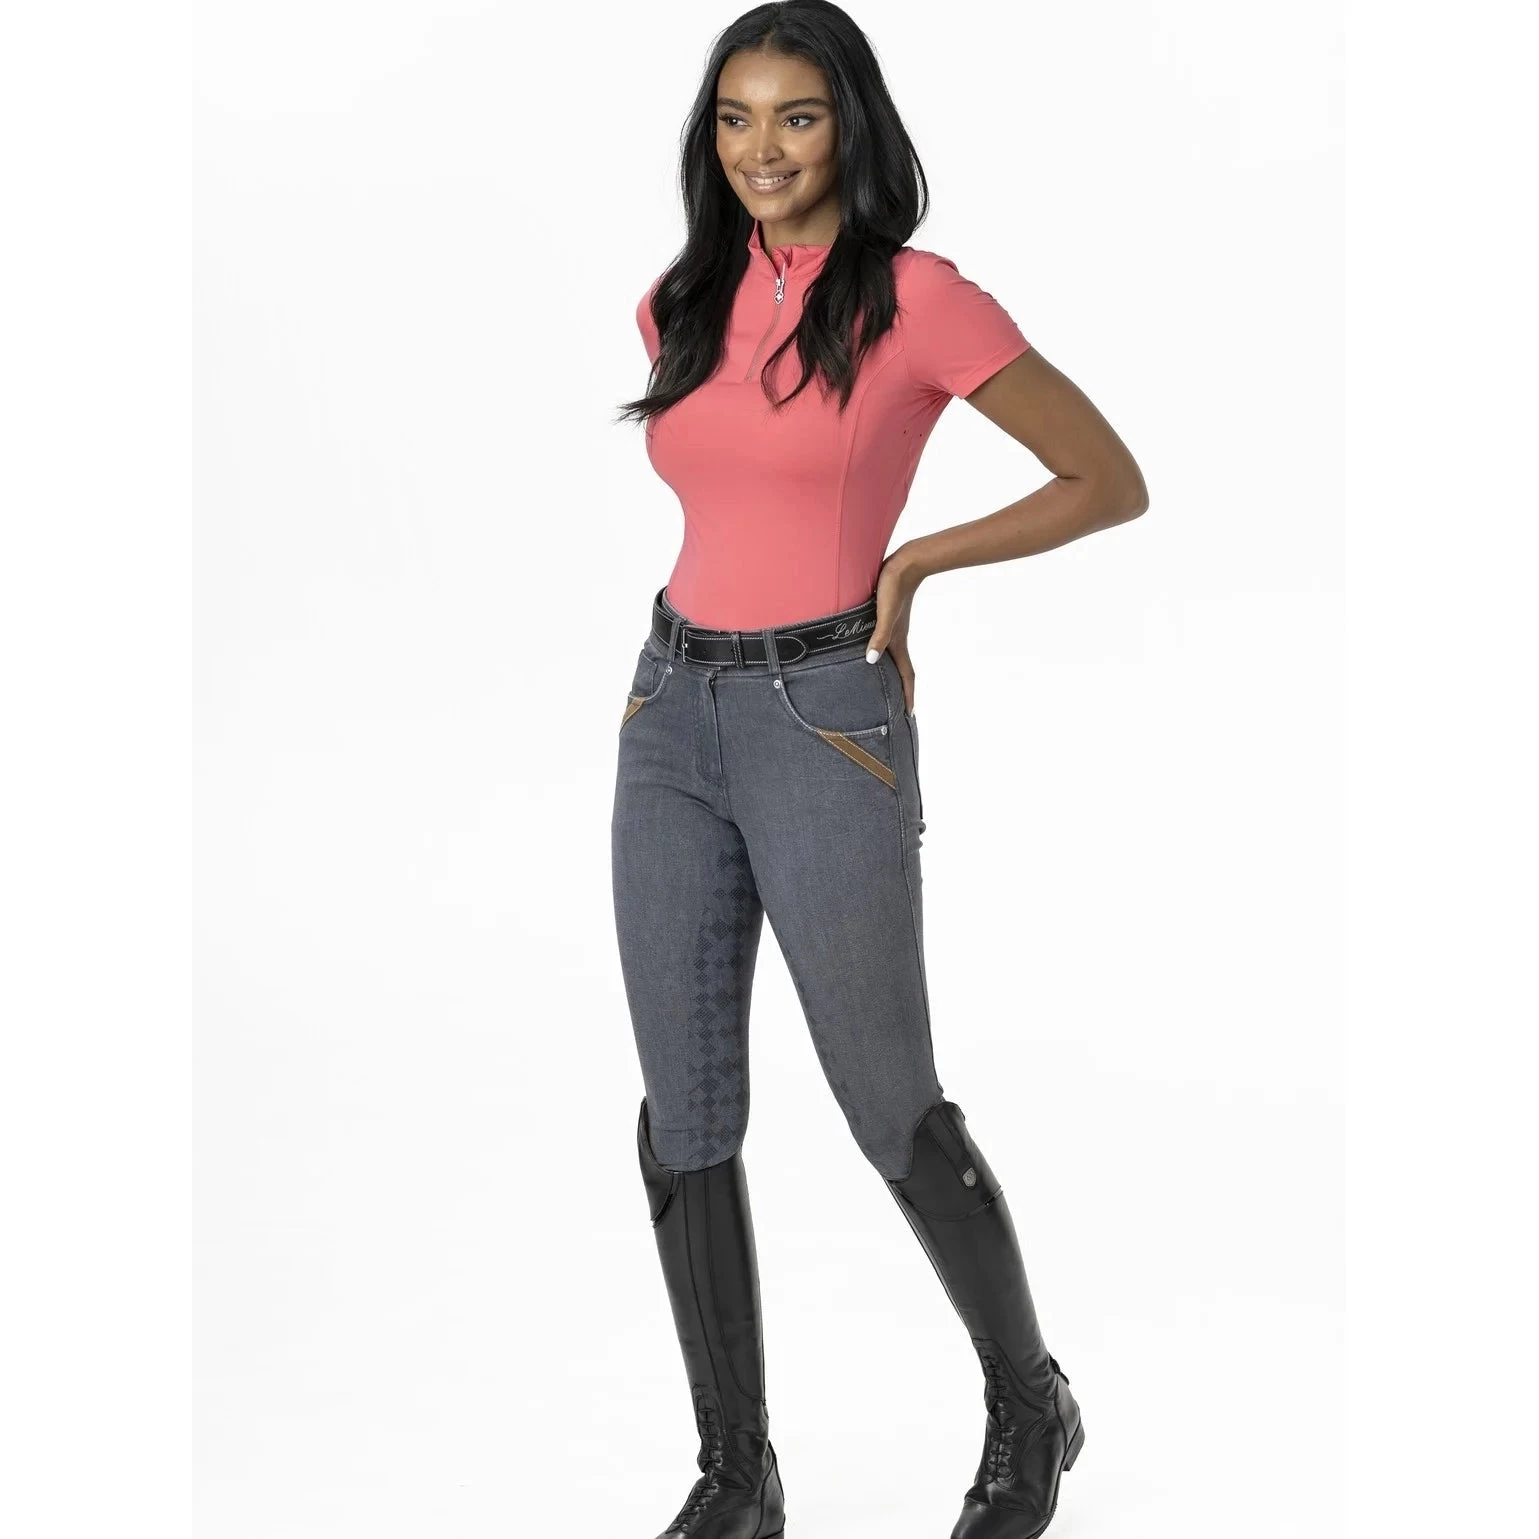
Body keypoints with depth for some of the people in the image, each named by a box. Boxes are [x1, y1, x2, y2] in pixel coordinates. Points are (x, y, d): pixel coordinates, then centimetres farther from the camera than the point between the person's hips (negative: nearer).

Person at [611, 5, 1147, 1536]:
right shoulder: (682, 303, 9)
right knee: (684, 1118, 6)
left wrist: (910, 562, -4)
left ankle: (1030, 1408, 28)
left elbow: (1109, 482, -3)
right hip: (671, 715, 6)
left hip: (820, 720, -6)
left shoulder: (917, 301, -8)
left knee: (891, 1109, 4)